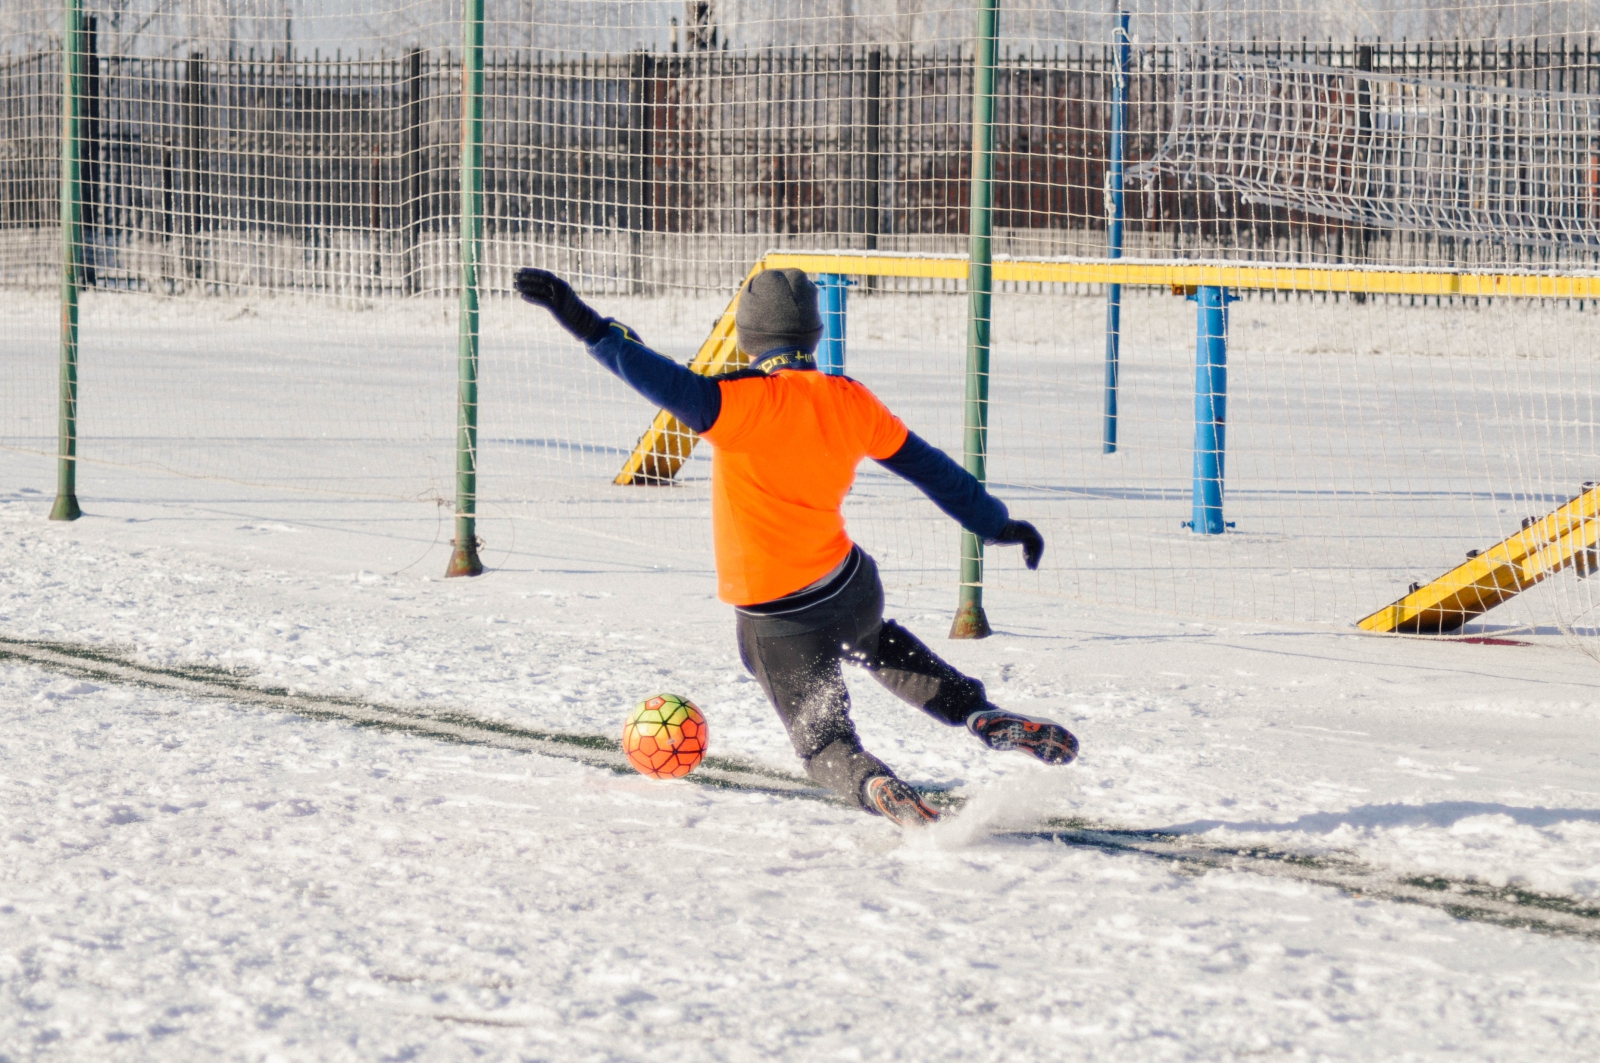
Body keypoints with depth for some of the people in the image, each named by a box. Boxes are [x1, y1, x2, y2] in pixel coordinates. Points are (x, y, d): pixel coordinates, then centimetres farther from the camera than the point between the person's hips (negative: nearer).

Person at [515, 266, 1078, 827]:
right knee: (876, 643, 39)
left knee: (824, 741, 11)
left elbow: (669, 383, -33)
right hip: (850, 587, 4)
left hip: (777, 621, -4)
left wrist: (588, 325, -31)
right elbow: (928, 466, 7)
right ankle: (980, 713, 21)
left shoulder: (743, 402, -20)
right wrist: (997, 523, 20)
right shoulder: (850, 402, -3)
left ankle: (877, 788, -22)